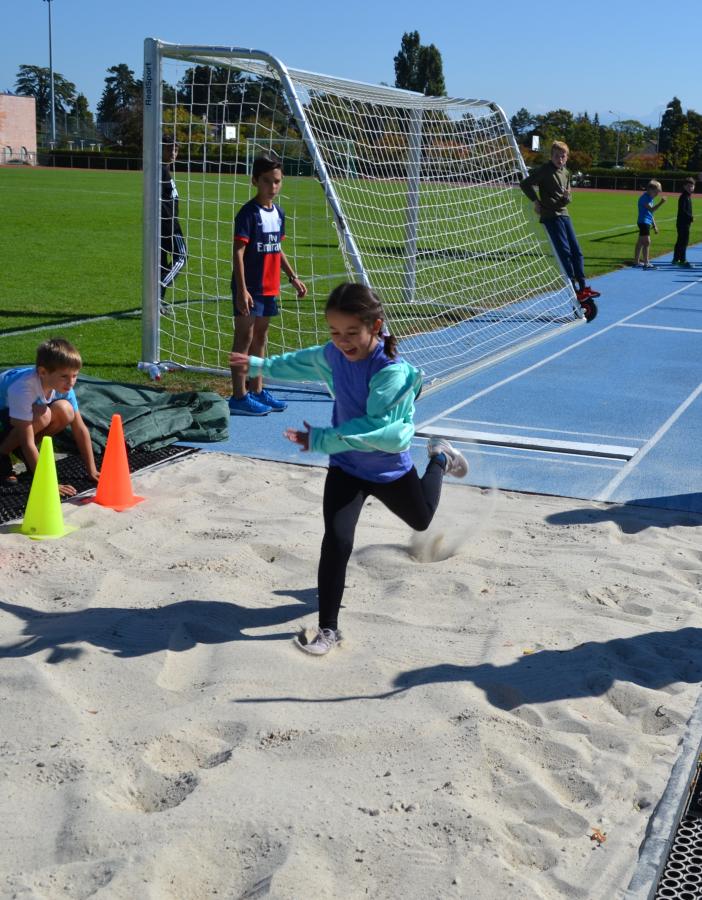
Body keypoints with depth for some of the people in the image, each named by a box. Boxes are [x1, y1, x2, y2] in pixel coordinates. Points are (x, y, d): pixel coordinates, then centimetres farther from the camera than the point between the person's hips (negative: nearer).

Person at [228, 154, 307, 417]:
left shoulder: (278, 213, 11)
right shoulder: (248, 213, -13)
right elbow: (238, 253, -17)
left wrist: (293, 278, 21)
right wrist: (242, 290, -24)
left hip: (269, 288, 8)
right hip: (249, 289, -8)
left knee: (260, 338, 15)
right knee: (244, 338, -4)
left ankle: (257, 391, 24)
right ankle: (239, 397, 0)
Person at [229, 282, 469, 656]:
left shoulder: (392, 371, -32)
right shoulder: (332, 355, -13)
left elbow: (376, 428, -41)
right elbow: (300, 362, 12)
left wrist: (321, 439, -42)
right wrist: (259, 366, 23)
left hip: (390, 470, -2)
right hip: (346, 467, 2)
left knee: (421, 520, 28)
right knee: (336, 540, -18)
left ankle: (439, 459, 59)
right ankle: (328, 628, -6)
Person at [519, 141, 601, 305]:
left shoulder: (566, 173, 14)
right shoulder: (545, 170, -8)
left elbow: (568, 198, 18)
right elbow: (524, 183, -11)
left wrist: (567, 196, -5)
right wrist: (535, 201, -12)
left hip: (563, 214, 8)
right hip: (550, 216, -8)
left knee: (576, 251, 7)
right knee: (565, 252, -10)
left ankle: (583, 287, 14)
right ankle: (574, 291, -8)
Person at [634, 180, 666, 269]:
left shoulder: (650, 197, 15)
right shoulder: (644, 197, -15)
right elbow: (651, 209, -26)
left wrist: (654, 225, 21)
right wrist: (661, 203, -31)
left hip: (646, 222, 10)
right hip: (643, 222, -10)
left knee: (640, 243, 11)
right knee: (647, 242, -11)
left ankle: (636, 262, 15)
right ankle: (646, 263, -11)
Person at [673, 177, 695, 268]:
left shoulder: (688, 196, 16)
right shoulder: (684, 197, -15)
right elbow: (682, 210, -23)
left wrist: (690, 218, 11)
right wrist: (690, 217, -19)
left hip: (685, 222, 10)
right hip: (683, 223, -10)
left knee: (680, 241, 15)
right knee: (683, 241, -8)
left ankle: (676, 259, 22)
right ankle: (683, 260, -7)